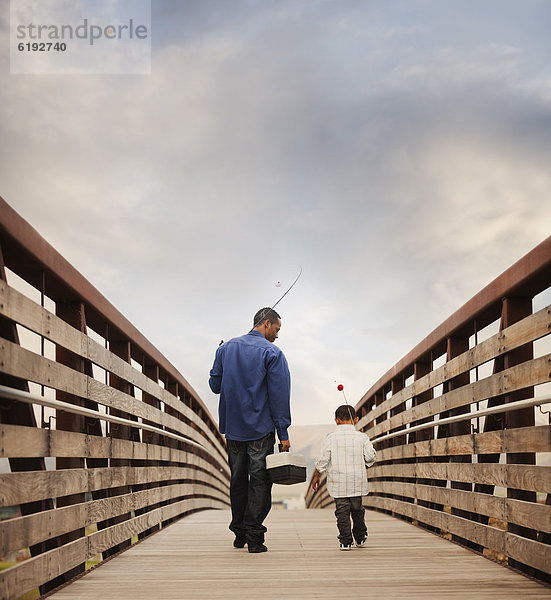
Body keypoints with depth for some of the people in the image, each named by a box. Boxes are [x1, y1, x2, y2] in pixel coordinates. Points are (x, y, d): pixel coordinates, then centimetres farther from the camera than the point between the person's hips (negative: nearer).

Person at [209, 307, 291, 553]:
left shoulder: (226, 348, 7)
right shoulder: (272, 353, -8)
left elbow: (215, 385, 10)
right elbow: (279, 396, -10)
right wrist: (283, 434, -8)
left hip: (232, 428, 5)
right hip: (260, 430, -5)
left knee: (238, 479, 14)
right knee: (259, 480, 1)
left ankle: (239, 533, 21)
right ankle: (254, 536, -3)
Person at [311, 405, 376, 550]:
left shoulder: (331, 438, -4)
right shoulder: (362, 437, -2)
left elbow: (323, 460, -3)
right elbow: (370, 457, -3)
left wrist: (316, 476, 8)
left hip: (338, 482, -1)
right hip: (357, 481, 2)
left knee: (342, 511, 2)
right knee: (357, 510, 16)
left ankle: (346, 542, -1)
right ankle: (360, 538, 29)